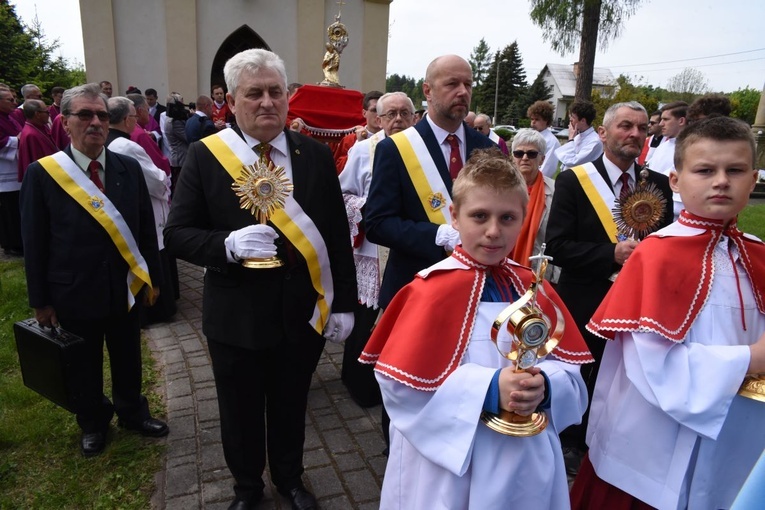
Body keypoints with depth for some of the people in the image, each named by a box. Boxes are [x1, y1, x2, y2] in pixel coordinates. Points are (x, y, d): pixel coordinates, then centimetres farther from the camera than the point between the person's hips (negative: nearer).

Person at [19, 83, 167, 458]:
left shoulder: (129, 168, -2)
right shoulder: (41, 173, -10)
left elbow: (146, 228, 2)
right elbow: (34, 243, -7)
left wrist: (151, 277, 3)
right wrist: (40, 300, -5)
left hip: (126, 289, 2)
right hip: (75, 295, -2)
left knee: (128, 360, 19)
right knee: (85, 367, 18)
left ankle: (132, 413, 43)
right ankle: (93, 424, 42)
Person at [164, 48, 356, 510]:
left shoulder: (316, 155, -2)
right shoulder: (204, 156, -7)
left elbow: (337, 236, 0)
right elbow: (177, 235, -6)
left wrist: (344, 303, -2)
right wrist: (228, 244, -25)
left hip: (303, 313, 2)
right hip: (236, 316, -1)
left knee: (291, 406, 22)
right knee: (241, 412, 19)